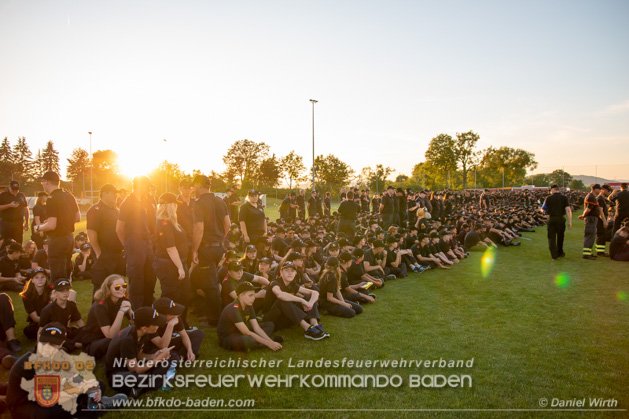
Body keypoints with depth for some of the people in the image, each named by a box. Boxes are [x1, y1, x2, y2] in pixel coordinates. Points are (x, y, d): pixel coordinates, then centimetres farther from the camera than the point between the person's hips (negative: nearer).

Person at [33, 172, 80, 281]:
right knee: (66, 272, 20)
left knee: (57, 278, -2)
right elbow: (78, 218, 15)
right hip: (70, 237, 9)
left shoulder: (52, 199, -18)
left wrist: (38, 228, -5)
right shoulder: (69, 195, 8)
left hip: (58, 240, -9)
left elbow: (51, 225, -22)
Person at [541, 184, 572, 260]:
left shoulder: (548, 198, -2)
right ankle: (559, 253, 31)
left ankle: (554, 255, -3)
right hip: (561, 219, 1)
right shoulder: (564, 197, -1)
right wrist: (570, 222, -10)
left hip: (551, 219, -1)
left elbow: (544, 210, 3)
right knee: (560, 237, 17)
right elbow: (568, 210, -9)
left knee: (551, 237, 3)